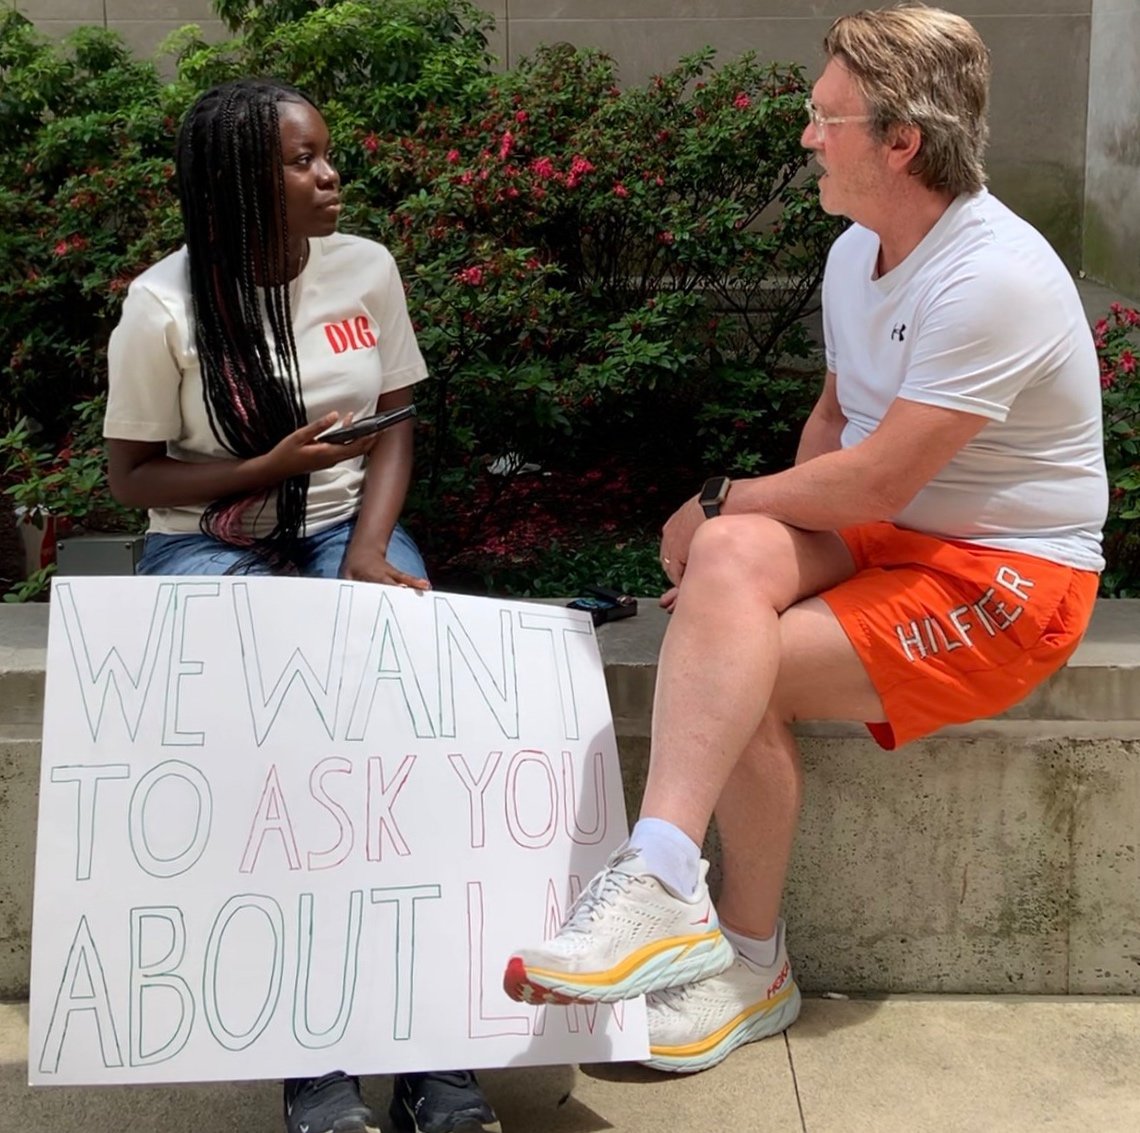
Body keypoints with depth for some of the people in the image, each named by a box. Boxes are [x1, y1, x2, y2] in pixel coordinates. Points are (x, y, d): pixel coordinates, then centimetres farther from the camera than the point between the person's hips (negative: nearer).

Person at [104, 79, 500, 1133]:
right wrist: (267, 470, -15)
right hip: (209, 541, -2)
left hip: (343, 523, 2)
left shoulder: (367, 268, 2)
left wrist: (369, 547, -11)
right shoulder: (164, 305, -7)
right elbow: (132, 473, 0)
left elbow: (395, 427, 6)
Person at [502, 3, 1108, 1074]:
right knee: (731, 560, -25)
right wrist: (734, 529, 1)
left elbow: (878, 479, -24)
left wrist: (720, 501, -10)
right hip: (879, 534, 7)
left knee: (734, 674, -25)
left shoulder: (991, 279, -22)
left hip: (1006, 579, -7)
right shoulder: (856, 253, 7)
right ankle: (664, 889, -26)